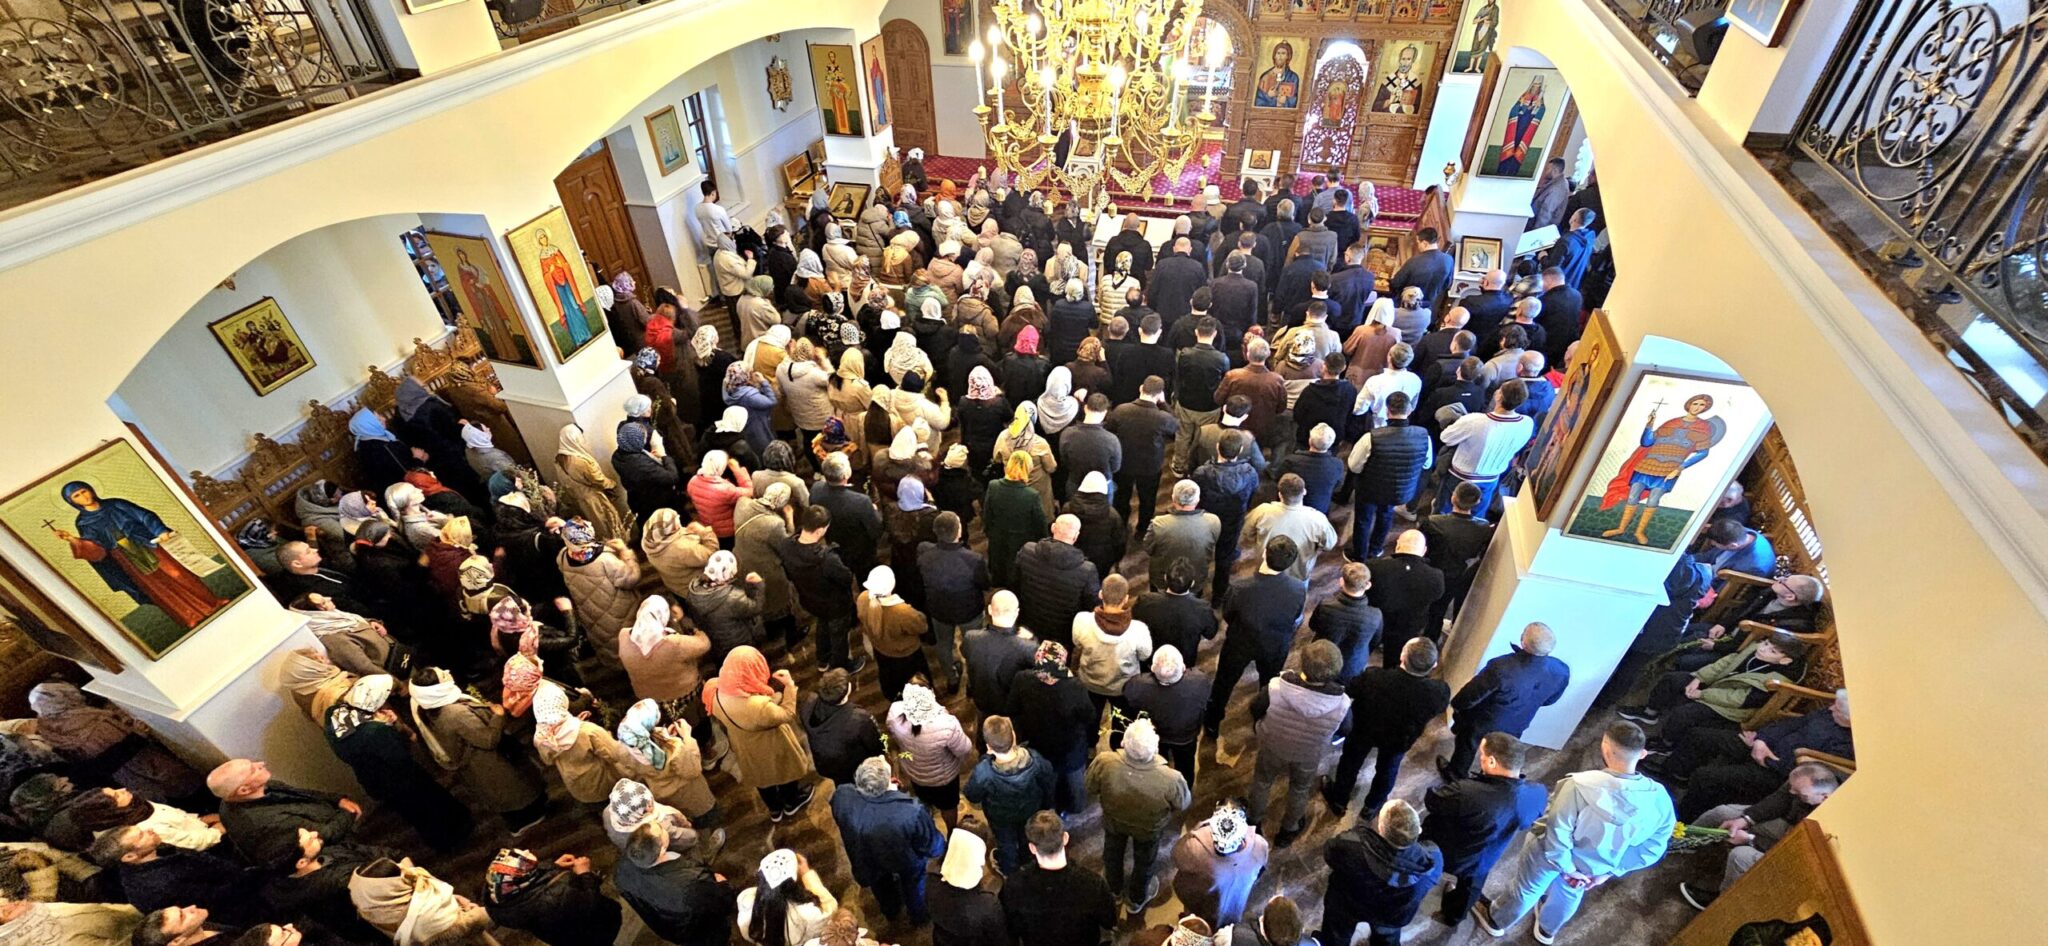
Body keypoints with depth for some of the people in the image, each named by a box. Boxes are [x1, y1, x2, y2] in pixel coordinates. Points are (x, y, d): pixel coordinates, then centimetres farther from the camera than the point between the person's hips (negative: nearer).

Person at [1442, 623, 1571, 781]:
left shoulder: (1502, 668, -45)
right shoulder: (1562, 671, -27)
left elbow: (1472, 695, -27)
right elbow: (1549, 699, -4)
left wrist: (1456, 704, -6)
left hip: (1483, 721, -4)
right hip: (1515, 726, 4)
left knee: (1467, 747, 27)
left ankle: (1456, 775, 53)